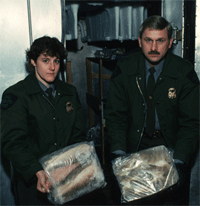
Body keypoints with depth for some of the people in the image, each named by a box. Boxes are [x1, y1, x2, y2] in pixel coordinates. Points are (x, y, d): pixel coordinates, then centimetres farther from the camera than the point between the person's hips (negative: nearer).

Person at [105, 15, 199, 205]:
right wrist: (118, 154, -16)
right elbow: (115, 116, -3)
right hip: (134, 145, 1)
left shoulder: (184, 73, -7)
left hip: (170, 147, 0)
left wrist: (179, 163, -20)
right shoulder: (124, 70, -4)